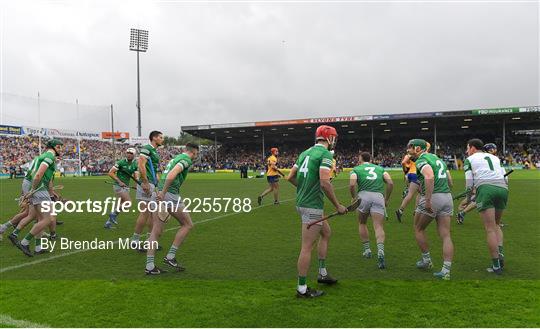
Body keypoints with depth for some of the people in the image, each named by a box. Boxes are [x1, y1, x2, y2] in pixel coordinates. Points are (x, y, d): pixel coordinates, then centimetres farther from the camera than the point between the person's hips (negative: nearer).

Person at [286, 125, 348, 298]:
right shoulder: (325, 154, -11)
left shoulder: (305, 152, 14)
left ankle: (322, 273, 31)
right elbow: (325, 182, -22)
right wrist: (338, 205, -13)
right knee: (307, 247, -2)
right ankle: (302, 288, 7)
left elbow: (290, 177, 16)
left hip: (301, 202, 9)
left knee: (326, 232, 24)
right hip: (312, 206, -9)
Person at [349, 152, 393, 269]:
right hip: (379, 197, 1)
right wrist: (386, 199, 18)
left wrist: (354, 198, 12)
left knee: (362, 223, 22)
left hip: (364, 196, -1)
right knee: (379, 227, -4)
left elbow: (352, 185, -3)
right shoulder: (380, 168, 25)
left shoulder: (356, 169, 16)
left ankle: (367, 250, 24)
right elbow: (390, 183, 9)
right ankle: (380, 250, -27)